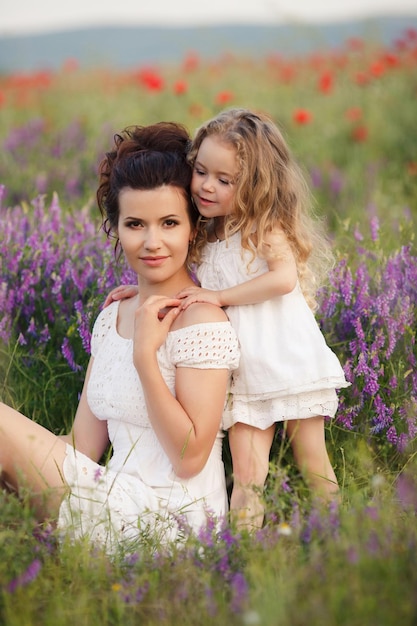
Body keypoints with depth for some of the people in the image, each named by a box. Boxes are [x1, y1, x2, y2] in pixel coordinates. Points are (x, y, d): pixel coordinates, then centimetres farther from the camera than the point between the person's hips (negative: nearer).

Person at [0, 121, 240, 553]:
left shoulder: (201, 321, -13)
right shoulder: (111, 317, 11)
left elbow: (189, 458, -17)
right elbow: (84, 447, 9)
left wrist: (145, 354, -21)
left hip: (168, 521, -7)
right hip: (121, 505, 7)